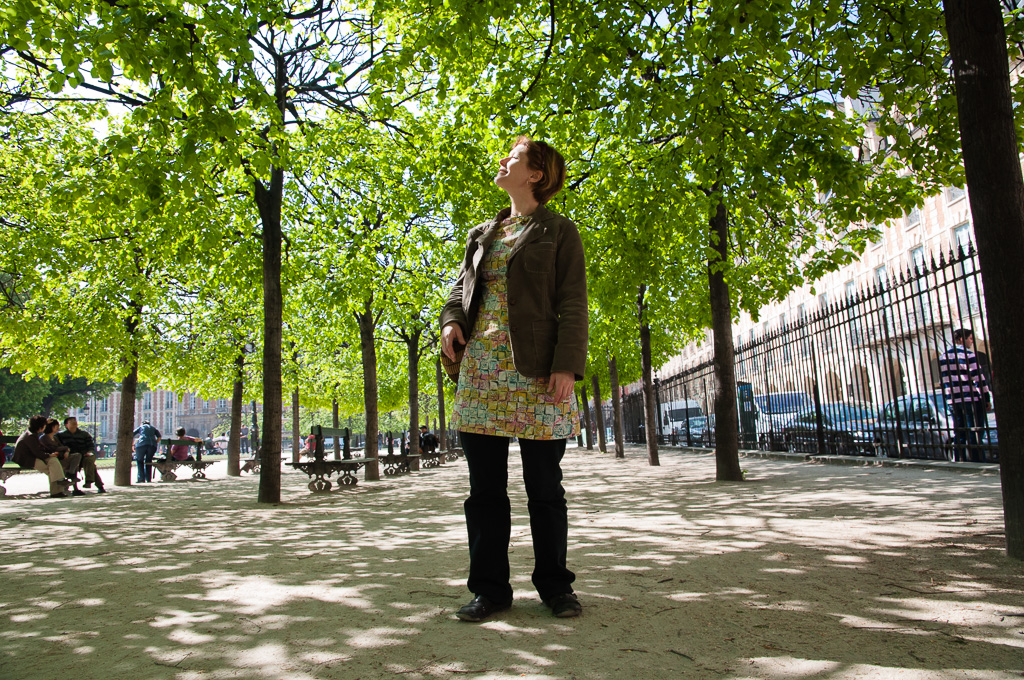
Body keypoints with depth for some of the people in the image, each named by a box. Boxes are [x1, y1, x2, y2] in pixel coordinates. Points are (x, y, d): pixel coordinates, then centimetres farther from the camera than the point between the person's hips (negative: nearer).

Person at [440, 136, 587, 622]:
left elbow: (573, 304, -2)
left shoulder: (558, 232, 6)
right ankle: (489, 587, 17)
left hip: (535, 371, -5)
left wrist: (567, 365, -14)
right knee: (485, 486, 6)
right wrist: (451, 320, -1)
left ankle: (554, 584, 19)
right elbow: (462, 285, 22)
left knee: (544, 486, 3)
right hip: (481, 368, 5)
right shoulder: (481, 234, 21)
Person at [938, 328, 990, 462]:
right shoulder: (968, 355, -8)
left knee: (959, 434, 10)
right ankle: (975, 461, -2)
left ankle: (958, 461, 11)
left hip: (953, 400, 6)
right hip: (969, 399, -6)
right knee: (973, 435, -2)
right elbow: (979, 378, -10)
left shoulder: (943, 357, 12)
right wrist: (986, 398, -4)